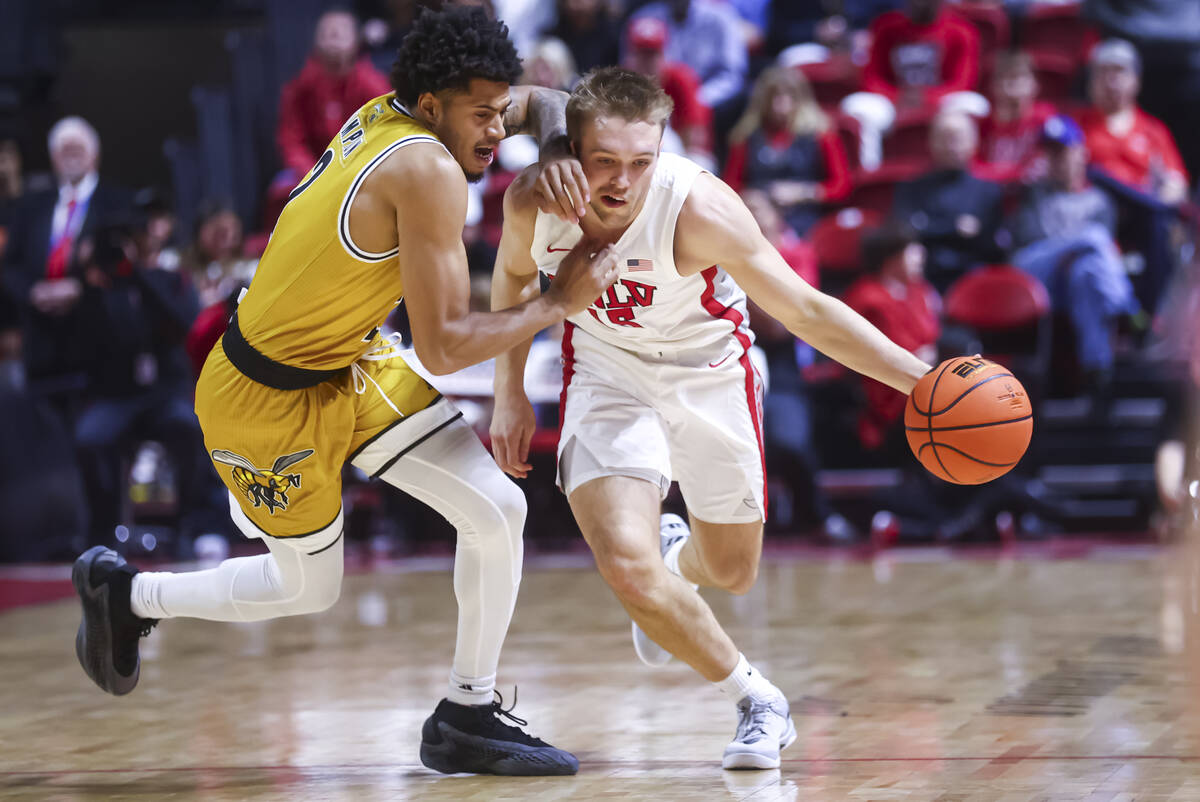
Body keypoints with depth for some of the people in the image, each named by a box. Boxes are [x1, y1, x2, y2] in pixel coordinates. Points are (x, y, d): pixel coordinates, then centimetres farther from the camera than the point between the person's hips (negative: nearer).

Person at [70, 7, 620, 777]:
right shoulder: (428, 172, -31)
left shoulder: (391, 111, -6)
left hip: (350, 362, 8)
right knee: (309, 587, 12)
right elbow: (444, 347, -30)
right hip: (269, 398, -8)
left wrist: (555, 146, -11)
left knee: (498, 510, -2)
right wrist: (559, 302, -22)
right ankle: (125, 591, 33)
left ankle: (469, 717, 11)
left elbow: (544, 101, 12)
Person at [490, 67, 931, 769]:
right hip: (607, 374, 1)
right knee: (628, 568, -21)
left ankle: (678, 557, 54)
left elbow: (807, 311, -29)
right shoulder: (531, 203, -24)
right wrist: (510, 390, 3)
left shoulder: (699, 209, -35)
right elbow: (515, 273, 2)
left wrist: (921, 379, -36)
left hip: (709, 374, -1)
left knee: (732, 572, 14)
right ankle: (758, 701, 3)